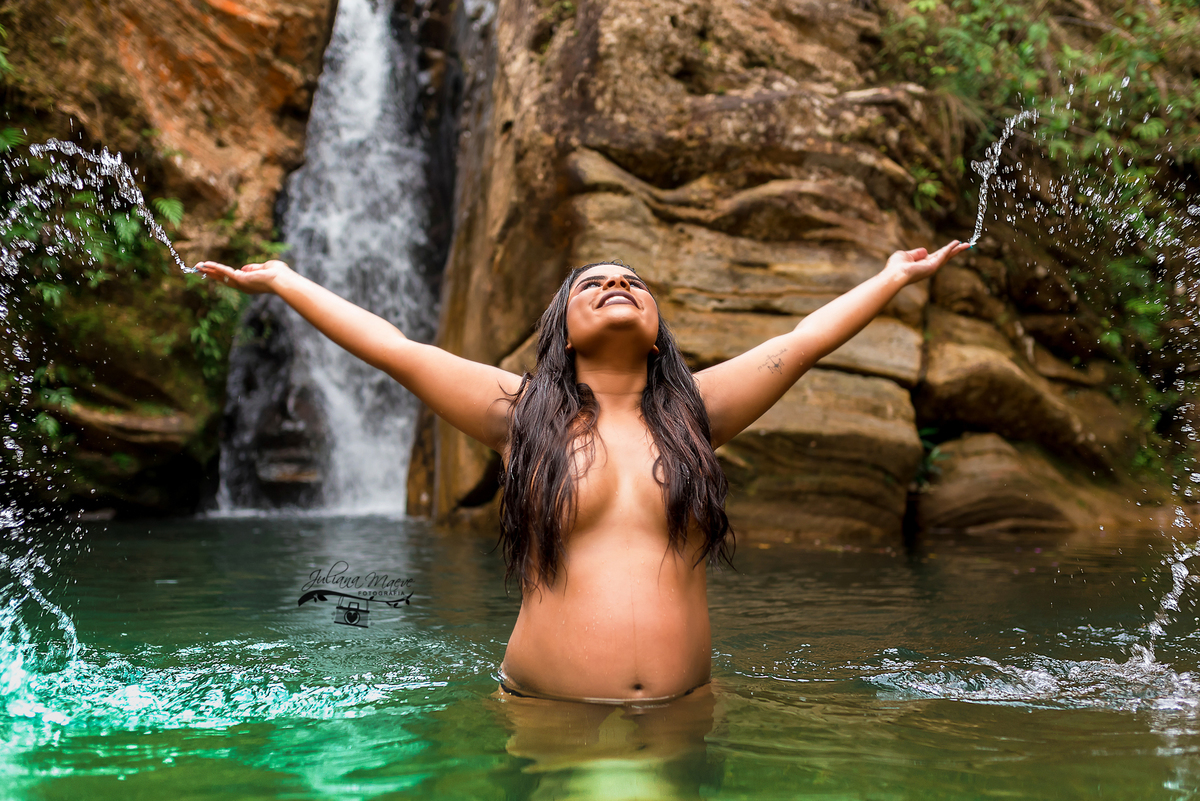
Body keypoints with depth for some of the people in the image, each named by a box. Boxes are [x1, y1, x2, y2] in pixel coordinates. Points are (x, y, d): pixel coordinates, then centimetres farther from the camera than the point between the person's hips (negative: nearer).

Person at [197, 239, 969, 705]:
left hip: (682, 712, 2)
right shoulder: (523, 412, 3)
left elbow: (802, 341, 14)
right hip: (546, 710, -1)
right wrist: (282, 280, 9)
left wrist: (894, 278, 21)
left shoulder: (693, 411, 8)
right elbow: (398, 350, 5)